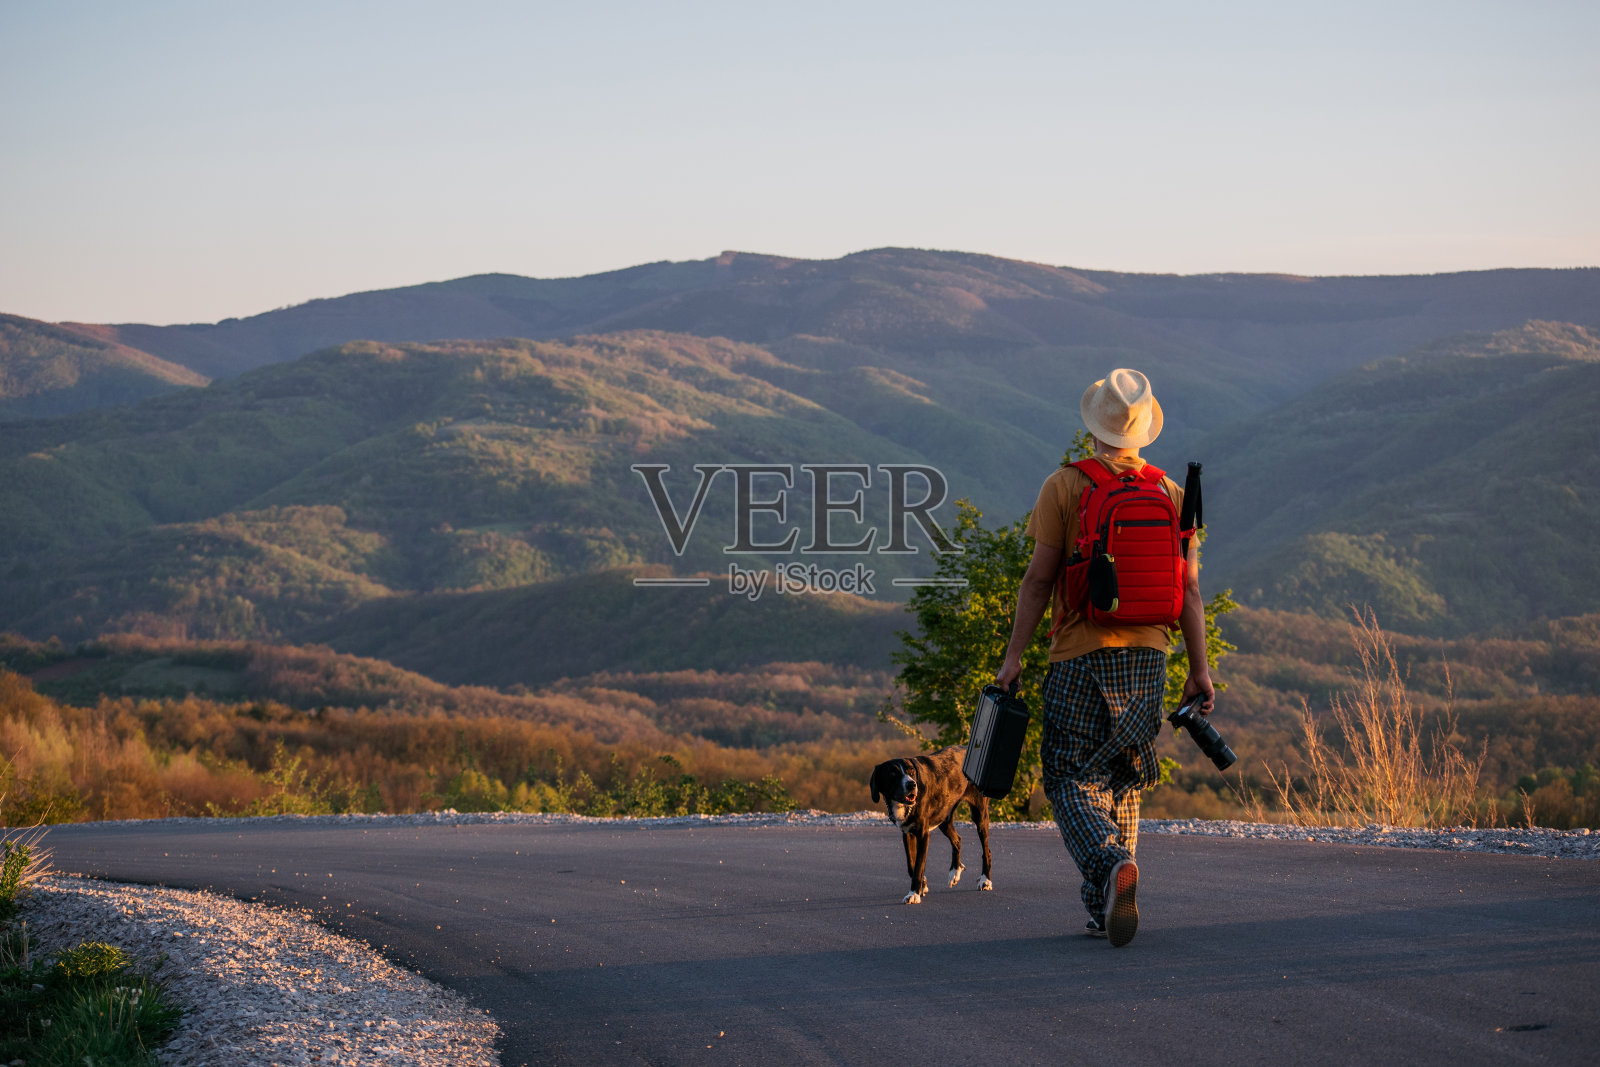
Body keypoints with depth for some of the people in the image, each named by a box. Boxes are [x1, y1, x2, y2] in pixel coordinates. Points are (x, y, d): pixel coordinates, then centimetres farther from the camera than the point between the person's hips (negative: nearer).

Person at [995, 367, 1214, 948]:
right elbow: (1189, 590, 5)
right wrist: (1199, 669, 9)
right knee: (1124, 778, 15)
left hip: (1079, 655, -4)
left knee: (1072, 778, -1)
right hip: (1147, 655, 4)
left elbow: (1039, 579, -6)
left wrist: (1014, 656, -2)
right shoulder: (1171, 494, 7)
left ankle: (1111, 865, -28)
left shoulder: (1064, 486, -4)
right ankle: (1105, 908, 16)